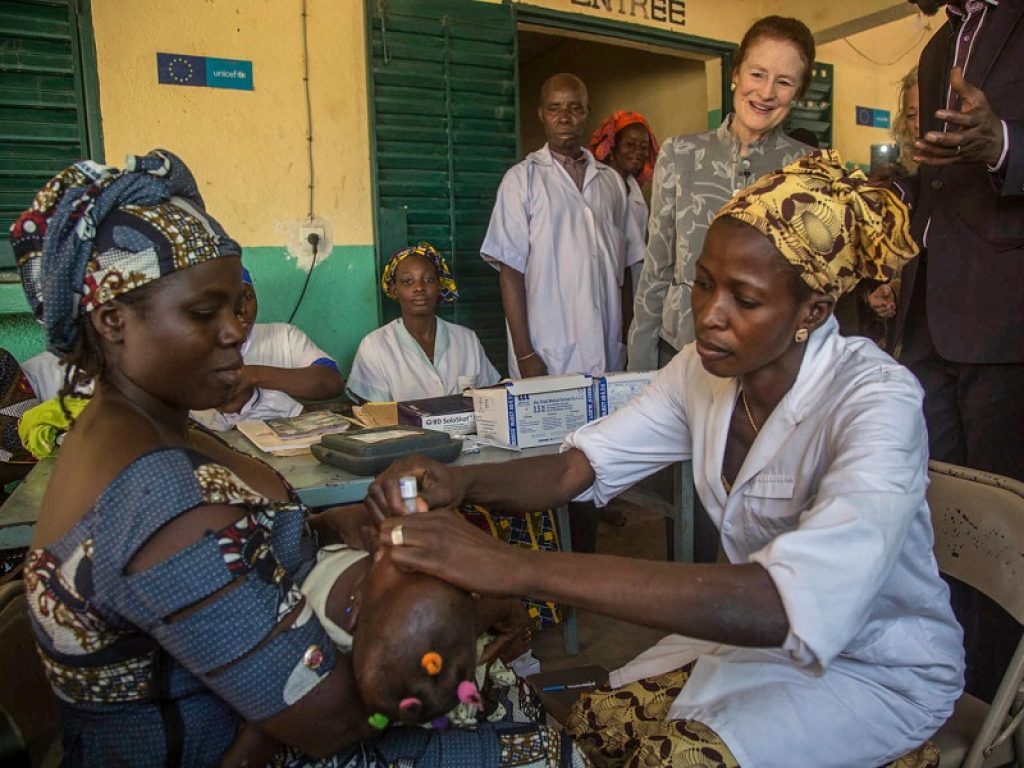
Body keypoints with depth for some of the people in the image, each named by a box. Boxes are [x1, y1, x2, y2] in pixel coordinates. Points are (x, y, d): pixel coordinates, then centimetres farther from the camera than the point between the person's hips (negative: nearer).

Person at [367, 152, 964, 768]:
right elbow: (578, 466, -9)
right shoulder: (705, 369, -8)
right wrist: (462, 482, -31)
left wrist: (521, 569, -49)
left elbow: (784, 604, -44)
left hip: (883, 670, -5)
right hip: (771, 633, 6)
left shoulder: (877, 401, -30)